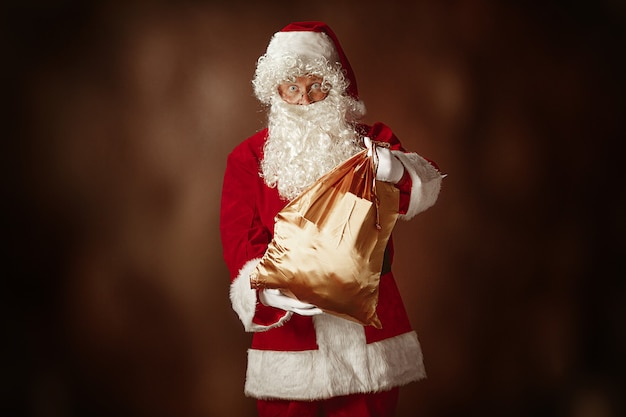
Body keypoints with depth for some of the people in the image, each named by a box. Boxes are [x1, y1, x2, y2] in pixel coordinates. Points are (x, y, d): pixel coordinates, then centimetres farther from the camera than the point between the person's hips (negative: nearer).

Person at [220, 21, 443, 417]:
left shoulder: (370, 143, 5)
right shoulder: (248, 158, 3)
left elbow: (426, 185, -11)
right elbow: (240, 237, -5)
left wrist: (396, 169, -35)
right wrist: (267, 290, -25)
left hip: (369, 332, 1)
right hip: (288, 333, 0)